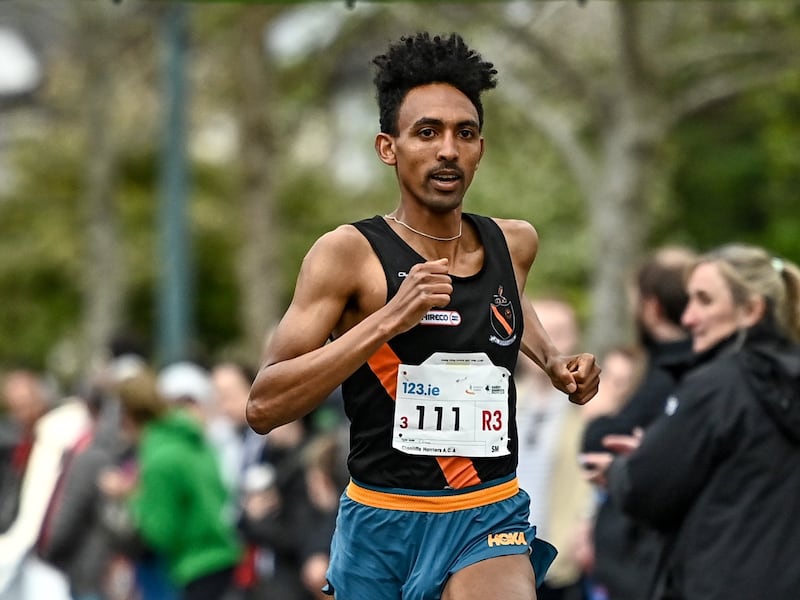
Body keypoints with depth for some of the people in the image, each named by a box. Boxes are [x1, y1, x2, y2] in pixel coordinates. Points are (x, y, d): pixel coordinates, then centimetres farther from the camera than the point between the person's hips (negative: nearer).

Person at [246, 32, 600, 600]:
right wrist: (388, 319, -25)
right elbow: (264, 407, -18)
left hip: (490, 520, 2)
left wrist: (552, 359, 14)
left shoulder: (515, 243, 5)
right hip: (382, 523, -2)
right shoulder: (350, 253, -9)